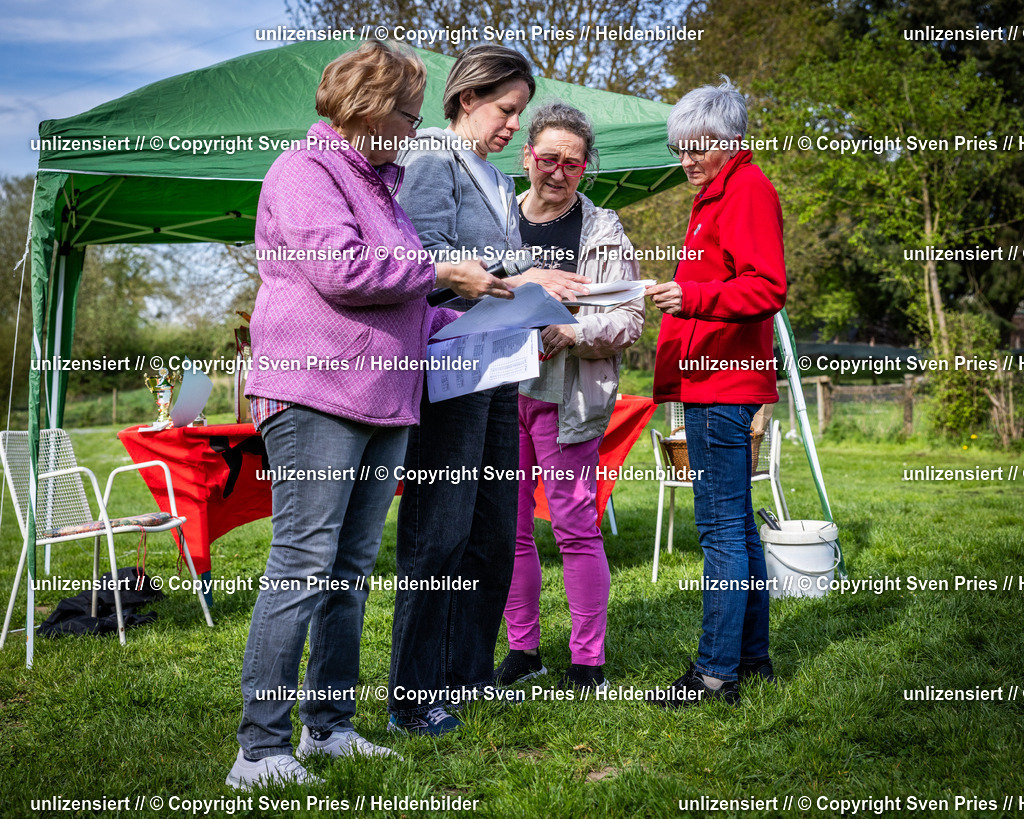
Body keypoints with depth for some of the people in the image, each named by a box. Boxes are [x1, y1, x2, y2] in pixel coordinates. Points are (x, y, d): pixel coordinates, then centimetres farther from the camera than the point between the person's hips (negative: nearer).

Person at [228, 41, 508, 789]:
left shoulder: (378, 182, 24)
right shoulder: (305, 171, -4)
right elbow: (340, 270, -18)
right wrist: (440, 273, -9)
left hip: (382, 399, 9)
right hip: (315, 397, -9)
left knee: (350, 570, 10)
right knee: (303, 566, -11)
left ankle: (329, 727, 17)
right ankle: (261, 749, -6)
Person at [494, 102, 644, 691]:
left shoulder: (604, 231, 2)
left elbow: (630, 320, -2)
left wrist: (572, 332, -18)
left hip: (567, 396, -4)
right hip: (500, 390, 4)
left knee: (576, 525, -4)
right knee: (509, 526, 7)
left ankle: (589, 660, 6)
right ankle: (523, 648, 20)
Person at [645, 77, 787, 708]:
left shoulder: (749, 188, -7)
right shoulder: (716, 194, 23)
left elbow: (767, 288, -18)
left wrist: (694, 296, -30)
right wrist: (678, 297, 20)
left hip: (724, 383, -11)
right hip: (714, 379, 11)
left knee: (721, 527, -9)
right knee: (736, 525, 14)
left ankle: (717, 671, -5)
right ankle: (753, 656, 22)